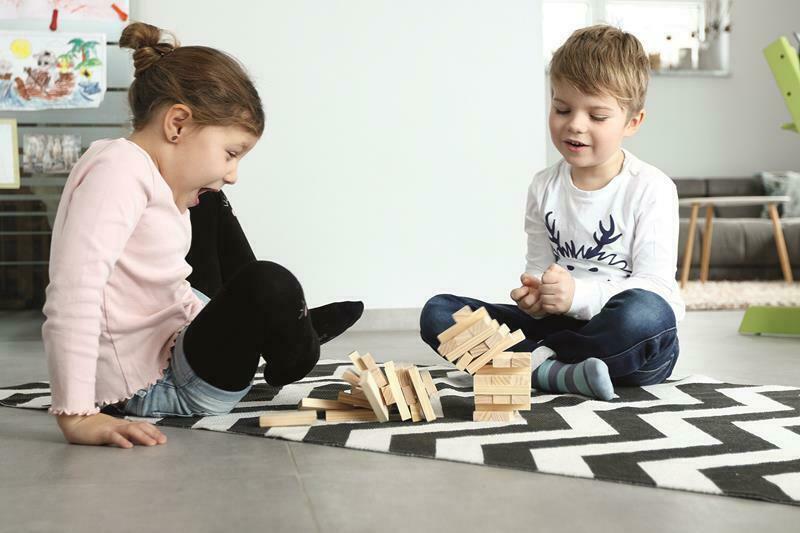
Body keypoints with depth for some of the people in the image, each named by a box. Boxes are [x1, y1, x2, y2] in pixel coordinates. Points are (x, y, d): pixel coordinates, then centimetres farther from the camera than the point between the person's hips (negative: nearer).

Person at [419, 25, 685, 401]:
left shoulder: (650, 189, -7)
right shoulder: (544, 187, 7)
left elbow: (656, 287, -13)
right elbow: (539, 266, 9)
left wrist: (579, 295, -29)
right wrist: (537, 296, -16)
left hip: (624, 342, -4)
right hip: (562, 325, 4)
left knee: (645, 313, -41)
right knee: (437, 311, -10)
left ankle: (534, 358, -19)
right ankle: (557, 373, -27)